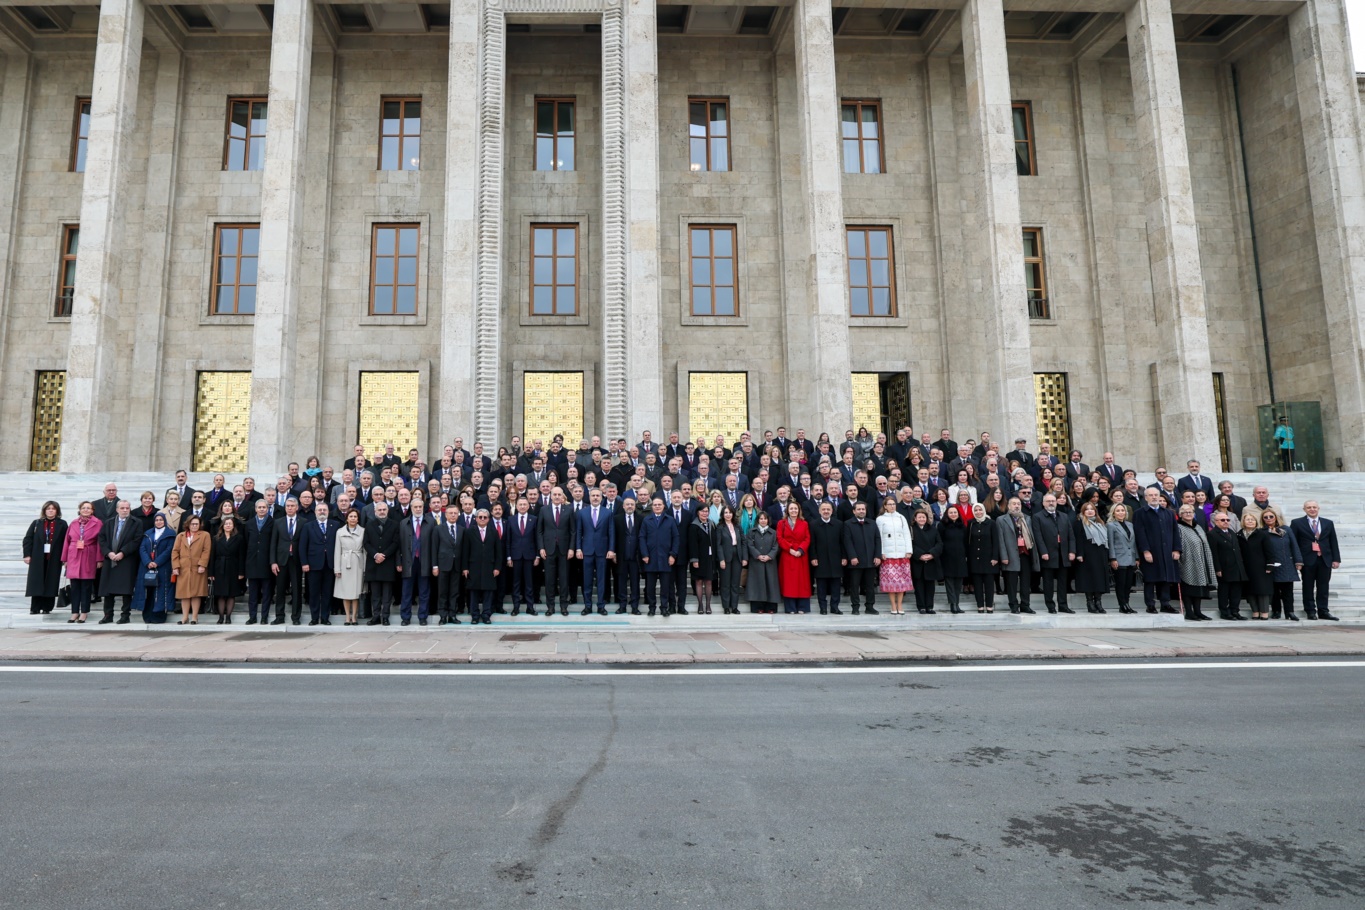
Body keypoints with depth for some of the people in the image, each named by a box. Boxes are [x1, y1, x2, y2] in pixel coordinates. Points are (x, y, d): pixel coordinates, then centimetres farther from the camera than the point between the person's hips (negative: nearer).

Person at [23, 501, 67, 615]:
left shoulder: (62, 524, 4)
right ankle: (35, 608, 3)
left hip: (54, 559, -1)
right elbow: (28, 539, 6)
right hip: (38, 558, 1)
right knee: (37, 583, 0)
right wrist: (27, 554, -4)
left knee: (51, 583, 1)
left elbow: (66, 541, 1)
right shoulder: (36, 523, 9)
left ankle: (47, 607, 8)